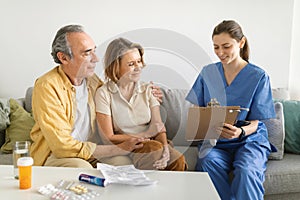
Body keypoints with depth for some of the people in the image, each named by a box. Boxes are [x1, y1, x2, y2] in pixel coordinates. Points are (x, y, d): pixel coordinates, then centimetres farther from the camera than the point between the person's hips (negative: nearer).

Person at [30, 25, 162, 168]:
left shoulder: (91, 79, 1)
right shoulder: (47, 87, -19)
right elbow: (63, 146, -23)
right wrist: (118, 149, -21)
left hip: (89, 150, 6)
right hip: (54, 155, -5)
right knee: (82, 167, -34)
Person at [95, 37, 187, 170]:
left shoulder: (147, 90, 11)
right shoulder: (104, 94, -2)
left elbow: (159, 127, 1)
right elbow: (109, 138, -5)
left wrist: (165, 150, -19)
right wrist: (145, 135, -8)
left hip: (150, 145, 3)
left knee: (178, 160, -28)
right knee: (155, 148, -32)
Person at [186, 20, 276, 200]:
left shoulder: (258, 76, -2)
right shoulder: (208, 72, 8)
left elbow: (254, 124, -4)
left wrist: (240, 132, -28)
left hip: (249, 139, -2)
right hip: (215, 141, 2)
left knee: (246, 171, -35)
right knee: (209, 163, -32)